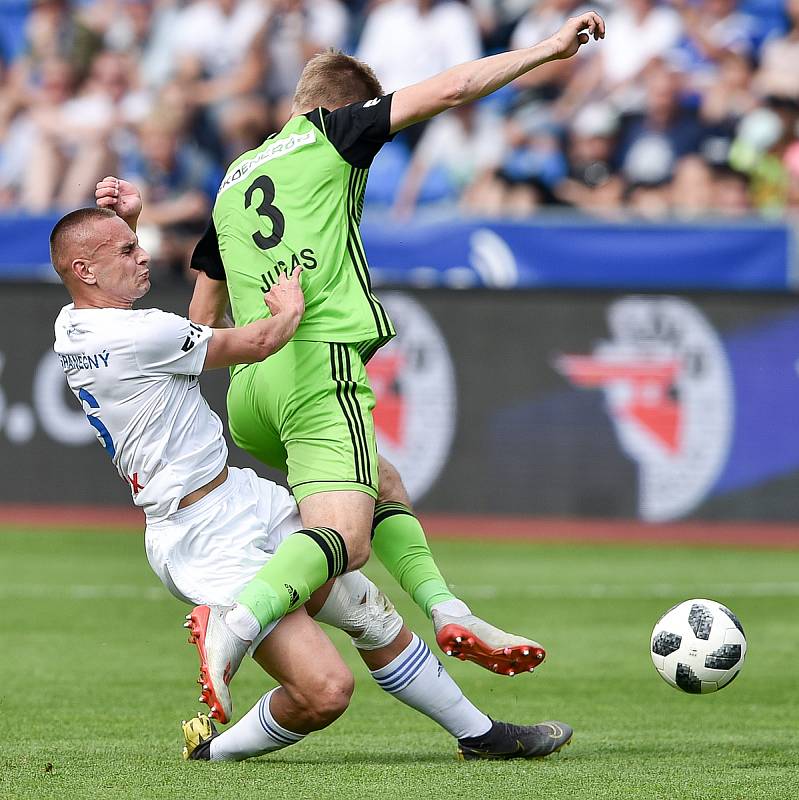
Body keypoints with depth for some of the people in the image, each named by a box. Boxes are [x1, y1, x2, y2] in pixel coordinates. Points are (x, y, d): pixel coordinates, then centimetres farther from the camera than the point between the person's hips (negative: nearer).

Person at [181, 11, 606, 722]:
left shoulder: (232, 182, 27)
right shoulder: (331, 133, 10)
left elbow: (202, 320, 30)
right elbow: (451, 89, 4)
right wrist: (550, 49, 12)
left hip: (247, 394, 8)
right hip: (320, 362, -8)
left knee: (386, 491, 25)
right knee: (344, 539, -19)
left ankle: (447, 612, 8)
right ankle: (238, 622, -43)